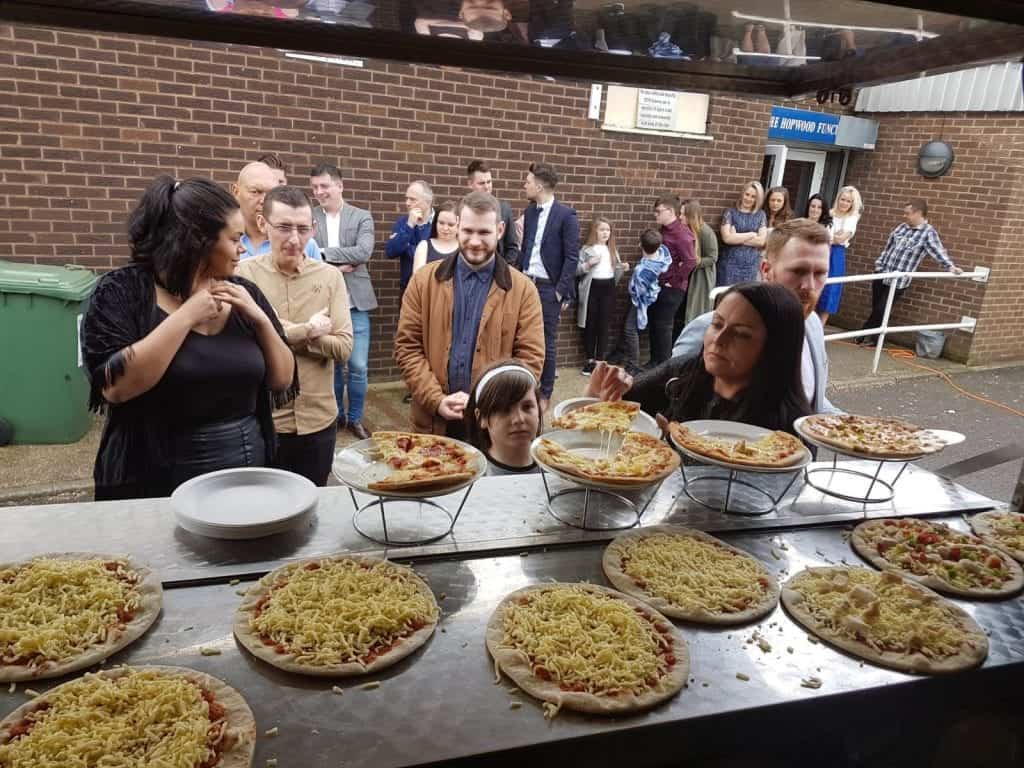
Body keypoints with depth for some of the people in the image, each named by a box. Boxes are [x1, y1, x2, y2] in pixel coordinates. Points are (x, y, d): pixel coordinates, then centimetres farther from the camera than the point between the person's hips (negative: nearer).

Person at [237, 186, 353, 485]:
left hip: (318, 420, 2)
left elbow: (343, 348, -7)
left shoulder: (330, 276, 0)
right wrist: (307, 330, -14)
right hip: (262, 422, -2)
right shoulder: (244, 274, -7)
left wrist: (285, 333, -15)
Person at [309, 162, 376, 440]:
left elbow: (363, 252, -14)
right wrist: (336, 266, -18)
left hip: (354, 303, -1)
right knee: (330, 364, 12)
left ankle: (355, 418, 19)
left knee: (358, 367, 2)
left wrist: (322, 253, -16)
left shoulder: (362, 217, 1)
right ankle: (335, 415, 28)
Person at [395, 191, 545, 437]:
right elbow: (407, 347, -1)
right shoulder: (424, 280, 2)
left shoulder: (522, 289, -1)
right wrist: (436, 400, -11)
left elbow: (530, 358, -6)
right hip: (434, 420, 1)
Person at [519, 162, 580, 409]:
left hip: (549, 287, -5)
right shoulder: (530, 212, 10)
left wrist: (561, 291, -12)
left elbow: (572, 257, -10)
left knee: (546, 342, 3)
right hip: (526, 284, 5)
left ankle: (544, 394, 14)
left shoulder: (566, 215, -9)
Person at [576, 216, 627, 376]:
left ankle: (599, 360, 11)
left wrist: (622, 267, -3)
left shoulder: (612, 250, 12)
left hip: (608, 288, 3)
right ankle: (590, 360, 14)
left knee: (603, 325, 4)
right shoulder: (587, 249, -2)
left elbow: (615, 270, 17)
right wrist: (589, 264, -20)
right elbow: (576, 269, -5)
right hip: (592, 288, -3)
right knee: (590, 324, 4)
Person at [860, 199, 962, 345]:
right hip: (881, 274, 6)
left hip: (898, 281, -5)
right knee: (876, 309, 12)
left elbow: (938, 251, -21)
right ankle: (870, 337, 25)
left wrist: (950, 267, -35)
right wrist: (878, 265, 18)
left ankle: (864, 335, 15)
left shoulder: (928, 233, -10)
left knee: (881, 311, -1)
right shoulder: (902, 227, 8)